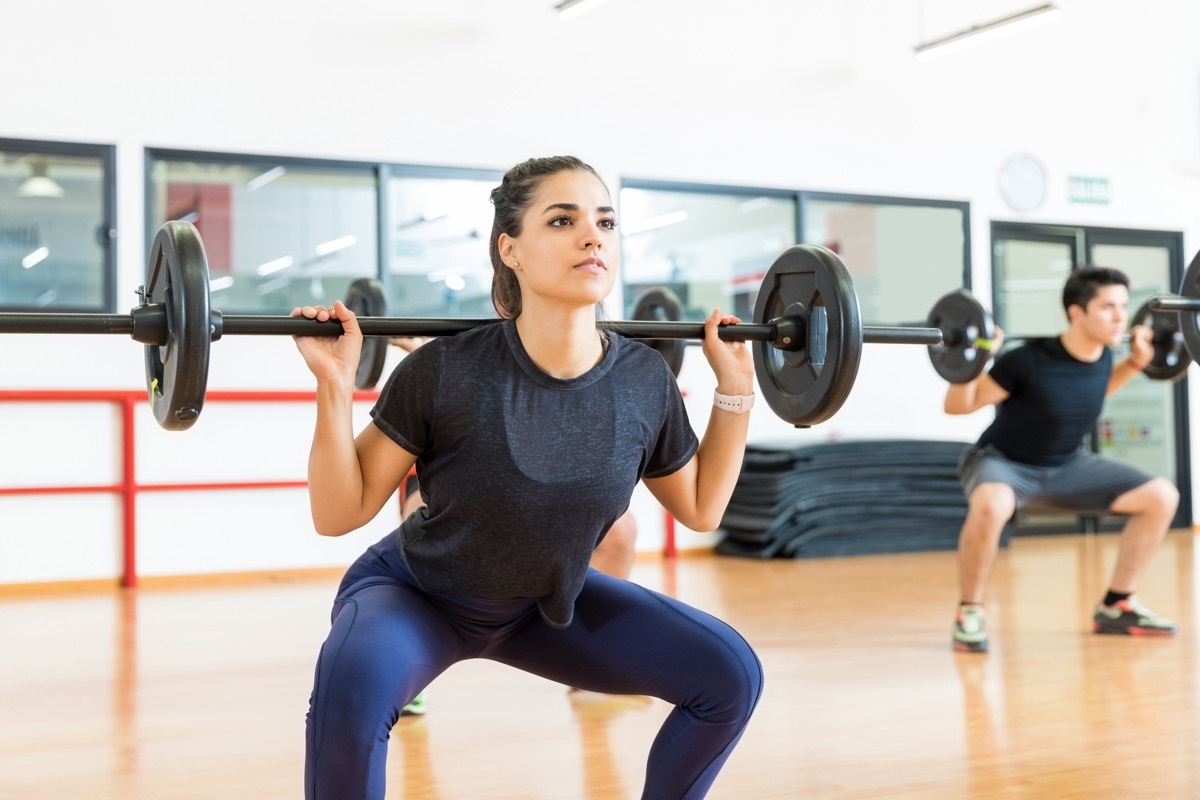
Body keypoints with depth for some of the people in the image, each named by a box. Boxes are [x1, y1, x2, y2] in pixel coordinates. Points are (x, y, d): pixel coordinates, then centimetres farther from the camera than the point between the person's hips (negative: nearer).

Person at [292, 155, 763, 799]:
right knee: (356, 678, -38)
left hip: (543, 603, 4)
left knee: (728, 674, -8)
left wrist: (736, 387, -8)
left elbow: (700, 507, 1)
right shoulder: (446, 373, -28)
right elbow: (337, 515, -21)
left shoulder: (644, 381, -16)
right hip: (415, 594, -4)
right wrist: (334, 388, -33)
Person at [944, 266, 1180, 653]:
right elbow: (957, 406, -20)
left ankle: (1116, 607, 8)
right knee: (990, 506, -42)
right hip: (1003, 462, -7)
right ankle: (969, 614, -19)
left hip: (1066, 465, 7)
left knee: (1161, 496, -4)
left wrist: (1137, 361, 8)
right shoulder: (1031, 361, -28)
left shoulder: (1103, 356, -8)